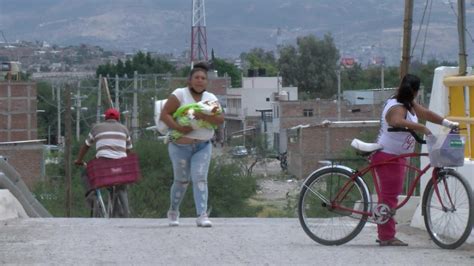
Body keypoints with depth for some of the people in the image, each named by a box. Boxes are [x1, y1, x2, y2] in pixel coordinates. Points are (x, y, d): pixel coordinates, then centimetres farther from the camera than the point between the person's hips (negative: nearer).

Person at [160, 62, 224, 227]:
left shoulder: (211, 98, 4)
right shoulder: (179, 94, -7)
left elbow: (220, 119, -8)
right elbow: (164, 115, -12)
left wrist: (204, 117, -25)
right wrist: (179, 128, -25)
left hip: (203, 146, 2)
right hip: (180, 146, -2)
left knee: (200, 179, -10)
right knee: (181, 180, 6)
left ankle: (202, 215, -15)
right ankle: (173, 211, 29)